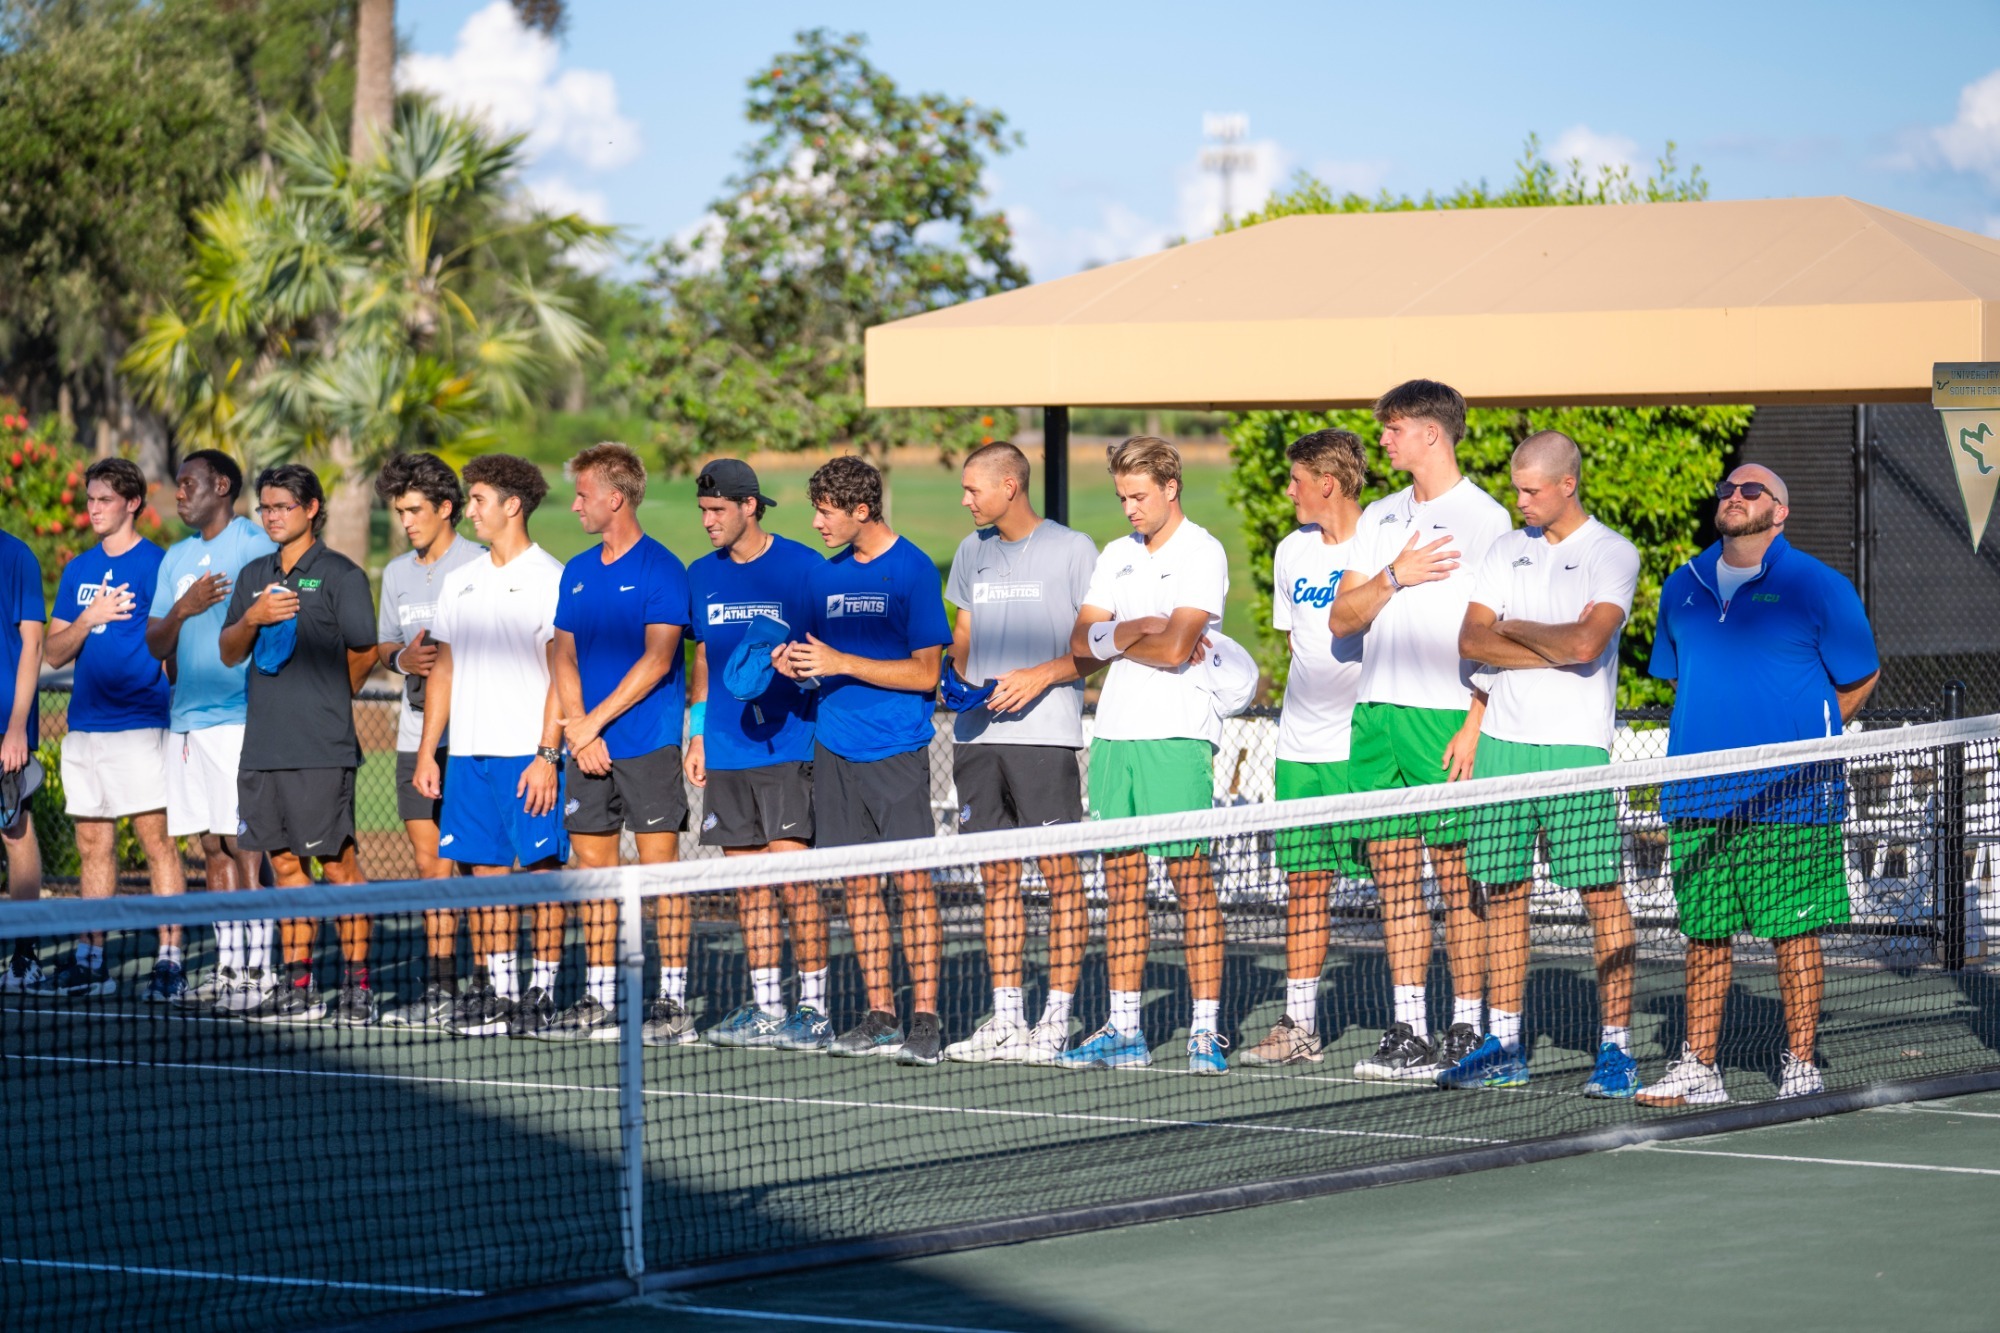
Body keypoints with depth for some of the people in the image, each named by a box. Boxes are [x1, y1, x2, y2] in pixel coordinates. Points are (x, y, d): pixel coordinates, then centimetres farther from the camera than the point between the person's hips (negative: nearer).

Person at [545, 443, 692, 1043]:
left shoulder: (661, 568, -5)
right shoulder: (577, 573, 14)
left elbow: (657, 659, -13)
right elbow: (565, 656, 11)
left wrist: (595, 721, -13)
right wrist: (579, 731, -4)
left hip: (648, 743, -7)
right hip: (589, 748, 7)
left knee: (660, 864, -6)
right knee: (593, 864, 7)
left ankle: (673, 1004, -5)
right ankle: (598, 1002, 13)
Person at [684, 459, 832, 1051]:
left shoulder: (802, 568, -5)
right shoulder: (702, 575, 12)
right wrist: (697, 734, 16)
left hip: (788, 747, -6)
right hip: (727, 753, 6)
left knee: (792, 875, -9)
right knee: (749, 884, 7)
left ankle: (813, 1008, -4)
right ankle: (765, 1008, 11)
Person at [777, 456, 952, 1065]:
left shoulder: (912, 571, -7)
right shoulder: (827, 574, 12)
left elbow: (925, 673, -11)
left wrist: (841, 663, -16)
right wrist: (797, 662, -1)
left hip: (896, 747, -6)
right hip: (836, 746, 6)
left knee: (913, 882, -8)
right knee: (859, 883, 6)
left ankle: (925, 1019, -5)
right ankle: (879, 1017, 11)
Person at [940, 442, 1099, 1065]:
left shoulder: (1071, 549, -2)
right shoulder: (972, 552, 16)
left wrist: (1041, 675, -15)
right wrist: (955, 674, 3)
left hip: (1044, 733, -6)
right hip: (978, 733, 6)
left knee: (1060, 874, -5)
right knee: (997, 876, 7)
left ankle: (1056, 1020, -4)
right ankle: (1005, 1018, 11)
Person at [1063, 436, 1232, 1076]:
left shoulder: (1202, 553, -5)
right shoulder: (1115, 556, 17)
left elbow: (1174, 649, -15)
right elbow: (1080, 641, 9)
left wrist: (1109, 639, -1)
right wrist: (1131, 630, -9)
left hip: (1177, 735, -7)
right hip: (1114, 733, 7)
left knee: (1191, 878, -6)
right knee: (1121, 881, 7)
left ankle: (1206, 1030, -5)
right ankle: (1122, 1029, 11)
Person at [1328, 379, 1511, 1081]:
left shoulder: (1484, 517, -3)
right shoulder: (1378, 518, 17)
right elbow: (1340, 619, 13)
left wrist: (1475, 725, -15)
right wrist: (1393, 578, -6)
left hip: (1445, 718, -6)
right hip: (1374, 712, 6)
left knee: (1456, 873, -4)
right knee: (1394, 872, 5)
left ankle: (1466, 1031, 1)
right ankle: (1407, 1030, 8)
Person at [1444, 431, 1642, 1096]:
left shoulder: (1612, 554, -2)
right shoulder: (1505, 550, 13)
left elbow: (1585, 642, -17)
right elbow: (1471, 640, 2)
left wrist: (1515, 628, -2)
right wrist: (1554, 652, -6)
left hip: (1577, 746, -5)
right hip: (1503, 741, 5)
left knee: (1600, 891, -5)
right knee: (1503, 891, 6)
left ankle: (1616, 1046, -2)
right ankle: (1504, 1046, 12)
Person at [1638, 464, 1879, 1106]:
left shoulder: (1816, 587, -2)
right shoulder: (1683, 589, 13)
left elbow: (1860, 678, 5)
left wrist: (1806, 738, 3)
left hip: (1787, 797, -4)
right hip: (1697, 798, 4)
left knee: (1794, 931, -1)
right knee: (1703, 933, 8)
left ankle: (1801, 1066, 6)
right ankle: (1698, 1067, 13)